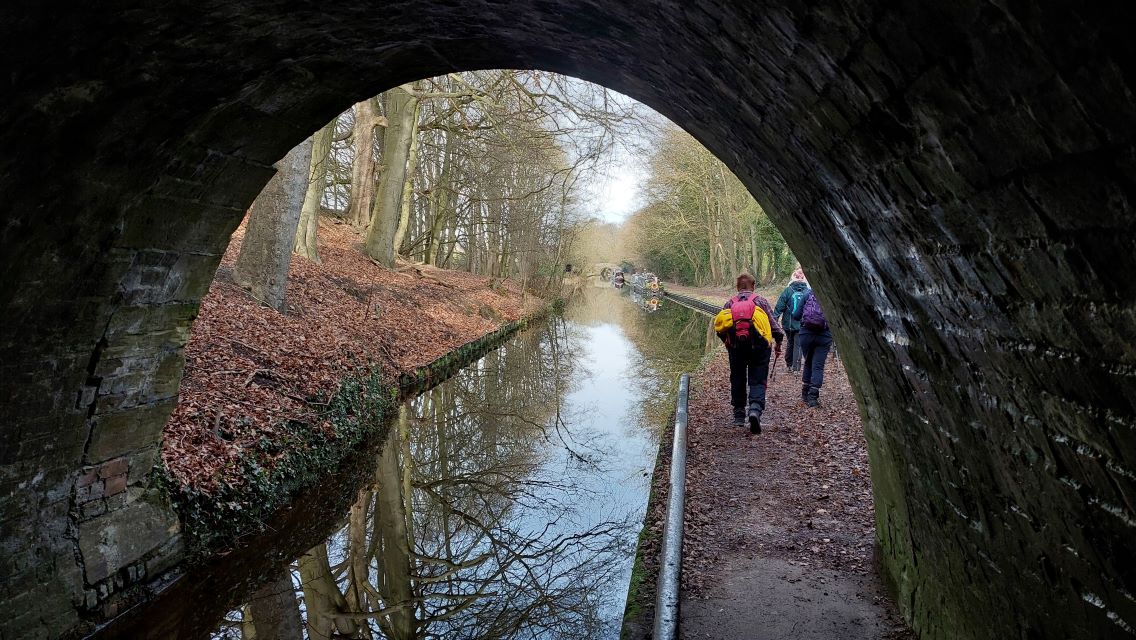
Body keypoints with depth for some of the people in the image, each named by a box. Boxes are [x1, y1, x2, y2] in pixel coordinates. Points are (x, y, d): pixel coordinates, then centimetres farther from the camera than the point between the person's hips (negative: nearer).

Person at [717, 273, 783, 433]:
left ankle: (739, 416, 21)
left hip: (736, 346, 2)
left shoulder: (729, 303, 14)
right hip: (759, 345, -2)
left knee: (737, 380, 15)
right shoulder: (760, 301, 10)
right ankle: (755, 409, -24)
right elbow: (774, 323, 3)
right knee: (758, 381, 0)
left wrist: (728, 342, 23)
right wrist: (778, 342, 15)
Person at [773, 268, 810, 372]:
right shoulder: (808, 292, -5)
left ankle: (788, 364, 28)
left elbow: (779, 307, -9)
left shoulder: (788, 290, -7)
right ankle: (796, 366, 4)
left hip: (788, 324, 1)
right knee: (798, 344, 6)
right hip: (801, 324, -1)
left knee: (790, 343, 18)